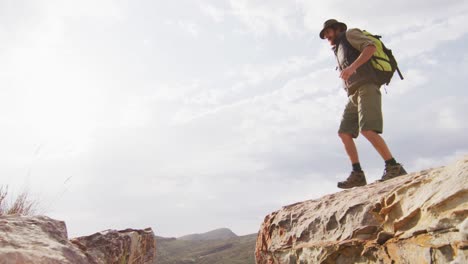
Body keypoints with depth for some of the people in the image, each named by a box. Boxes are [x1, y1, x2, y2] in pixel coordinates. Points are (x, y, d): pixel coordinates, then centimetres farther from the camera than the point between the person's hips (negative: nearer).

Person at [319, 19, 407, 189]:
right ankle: (357, 175, -3)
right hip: (354, 95, 9)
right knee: (344, 133, -1)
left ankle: (394, 168, -18)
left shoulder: (350, 34, 11)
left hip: (366, 89, -9)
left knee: (367, 130, -23)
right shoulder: (339, 51, 32)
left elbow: (371, 47, -9)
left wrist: (352, 67, -21)